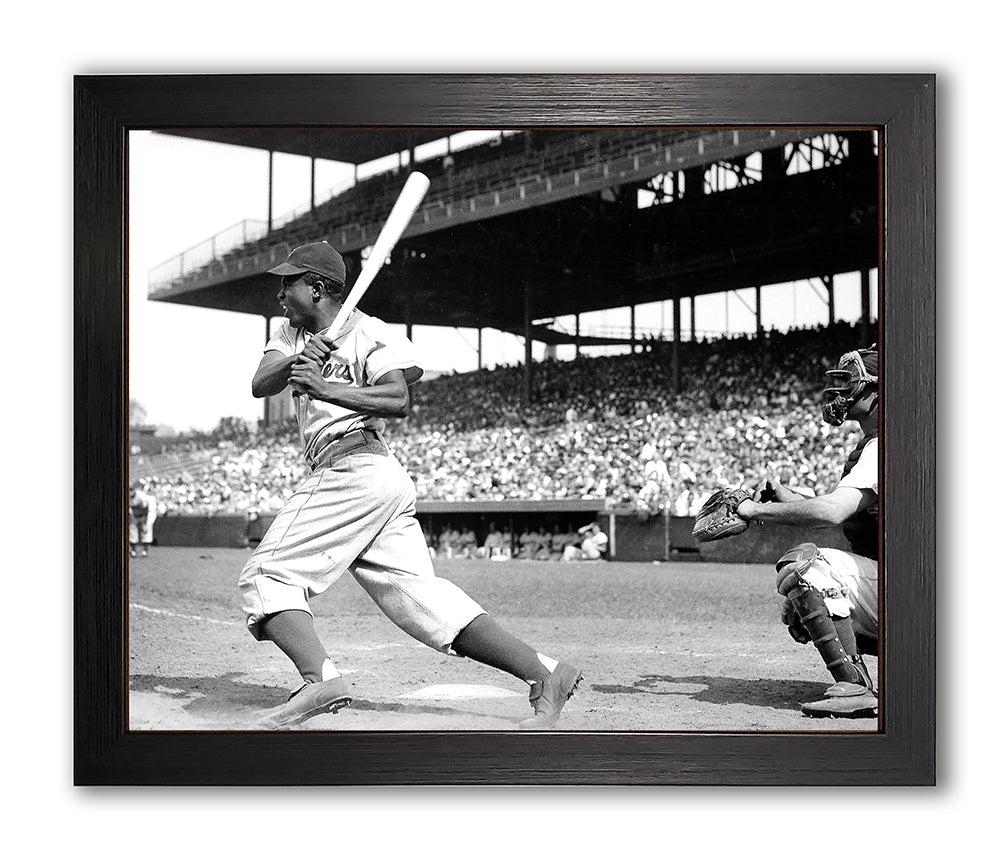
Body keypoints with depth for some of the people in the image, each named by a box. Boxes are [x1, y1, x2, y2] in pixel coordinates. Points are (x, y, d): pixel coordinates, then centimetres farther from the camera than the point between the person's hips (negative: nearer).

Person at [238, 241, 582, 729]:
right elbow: (260, 385, 3)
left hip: (354, 472, -8)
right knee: (419, 595, 1)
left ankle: (320, 679, -27)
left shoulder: (369, 334, -2)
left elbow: (399, 401, -18)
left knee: (267, 574, -11)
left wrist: (328, 388, -28)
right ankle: (543, 673, -3)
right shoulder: (293, 333, 21)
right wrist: (294, 362, -17)